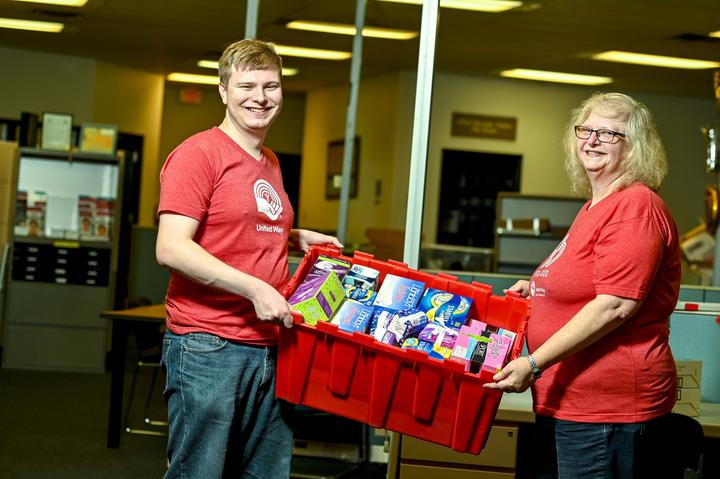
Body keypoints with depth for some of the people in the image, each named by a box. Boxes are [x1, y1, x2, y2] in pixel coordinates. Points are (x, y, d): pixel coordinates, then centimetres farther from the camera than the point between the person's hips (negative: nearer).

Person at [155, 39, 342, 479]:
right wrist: (256, 289, -19)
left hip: (270, 348, 8)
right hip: (208, 347, -8)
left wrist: (297, 238, 13)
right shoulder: (198, 153, -8)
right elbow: (171, 248, -17)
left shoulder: (271, 163, 17)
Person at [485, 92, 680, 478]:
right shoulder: (595, 207, 19)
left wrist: (534, 363, -22)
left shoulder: (635, 206, -13)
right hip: (567, 402, 10)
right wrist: (536, 289, 15)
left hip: (606, 403, -10)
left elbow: (615, 306, -22)